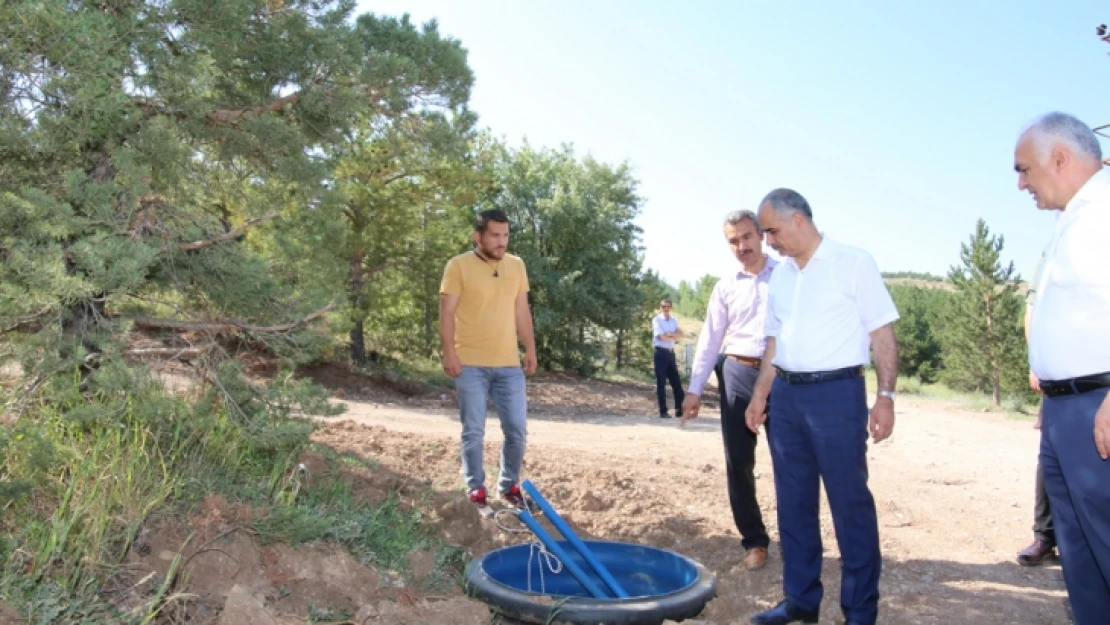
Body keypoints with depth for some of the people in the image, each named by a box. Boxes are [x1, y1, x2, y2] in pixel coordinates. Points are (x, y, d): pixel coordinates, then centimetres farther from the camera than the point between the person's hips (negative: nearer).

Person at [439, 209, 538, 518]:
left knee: (517, 429, 6)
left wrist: (531, 349, 11)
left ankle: (510, 486, 26)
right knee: (473, 432, 2)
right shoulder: (459, 265, -5)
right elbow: (447, 312, -7)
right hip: (470, 364, -4)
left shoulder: (516, 266, 10)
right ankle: (476, 492, 16)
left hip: (509, 364, 4)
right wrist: (449, 352, -14)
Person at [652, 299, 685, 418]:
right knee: (661, 383, -1)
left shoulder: (673, 320, 13)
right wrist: (675, 336, -2)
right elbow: (662, 337, -16)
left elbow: (681, 334, 1)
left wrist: (671, 334, -16)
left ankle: (679, 409, 13)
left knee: (676, 382, 7)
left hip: (671, 353, 6)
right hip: (661, 353, -6)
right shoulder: (657, 320, -6)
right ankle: (663, 411, 4)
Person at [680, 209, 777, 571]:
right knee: (738, 462, 3)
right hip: (737, 375, 2)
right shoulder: (725, 287, 10)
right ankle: (754, 540, 18)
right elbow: (710, 340, 9)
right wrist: (695, 388, 4)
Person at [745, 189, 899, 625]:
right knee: (794, 502, 11)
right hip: (786, 395, 6)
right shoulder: (780, 276, 13)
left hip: (836, 392, -6)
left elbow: (883, 333, -6)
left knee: (850, 503, 1)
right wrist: (760, 395, 13)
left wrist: (885, 396, -13)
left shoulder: (854, 263, -4)